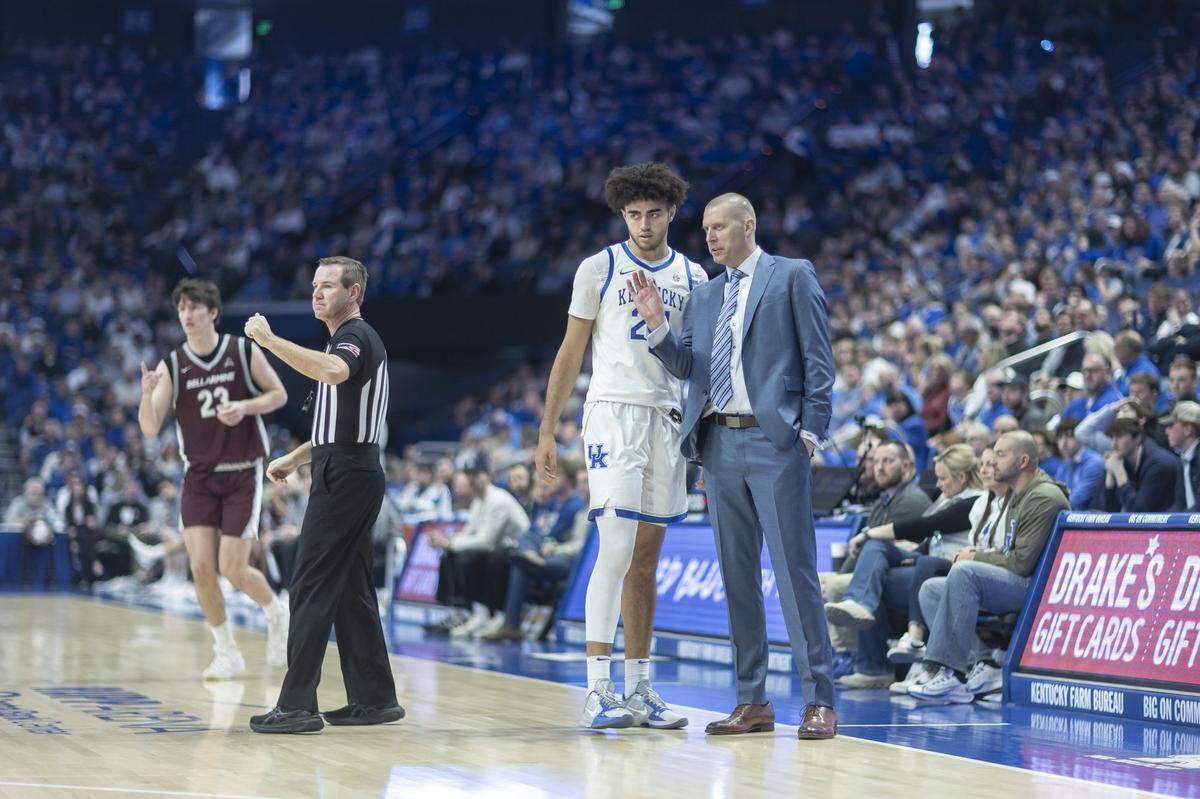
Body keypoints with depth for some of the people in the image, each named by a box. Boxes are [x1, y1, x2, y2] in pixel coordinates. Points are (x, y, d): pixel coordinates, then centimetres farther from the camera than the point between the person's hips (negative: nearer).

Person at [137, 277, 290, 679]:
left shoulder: (244, 352, -6)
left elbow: (279, 393, 4)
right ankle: (226, 653, 9)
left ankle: (276, 612, 25)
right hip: (199, 476, 2)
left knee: (233, 570, -7)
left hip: (242, 474, -2)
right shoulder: (171, 366, -4)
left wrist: (245, 407, -15)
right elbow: (150, 428, -9)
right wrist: (146, 395, -30)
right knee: (201, 567, -7)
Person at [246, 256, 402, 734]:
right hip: (348, 473, 11)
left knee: (312, 588, -11)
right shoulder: (345, 340, 22)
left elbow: (333, 371, -37)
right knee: (350, 590, 11)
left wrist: (269, 341, -35)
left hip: (345, 475, -11)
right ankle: (375, 699, 14)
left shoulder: (356, 337, -11)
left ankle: (297, 706, -11)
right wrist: (294, 459, 27)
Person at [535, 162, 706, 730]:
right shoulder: (600, 269, 2)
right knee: (616, 549, -14)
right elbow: (571, 353, 3)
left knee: (647, 556, 7)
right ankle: (598, 690, -14)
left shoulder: (692, 277, 13)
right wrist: (547, 432, -1)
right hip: (614, 413, -4)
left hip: (669, 421, 4)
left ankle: (639, 689, 12)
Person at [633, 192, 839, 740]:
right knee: (736, 574, 7)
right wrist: (656, 323, -4)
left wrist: (811, 431, -9)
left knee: (795, 570, -8)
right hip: (720, 444, 6)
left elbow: (818, 359, -2)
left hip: (774, 442, -6)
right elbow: (685, 365, 12)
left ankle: (820, 701, -5)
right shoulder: (705, 296, 19)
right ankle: (752, 701, 13)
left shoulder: (793, 277, 3)